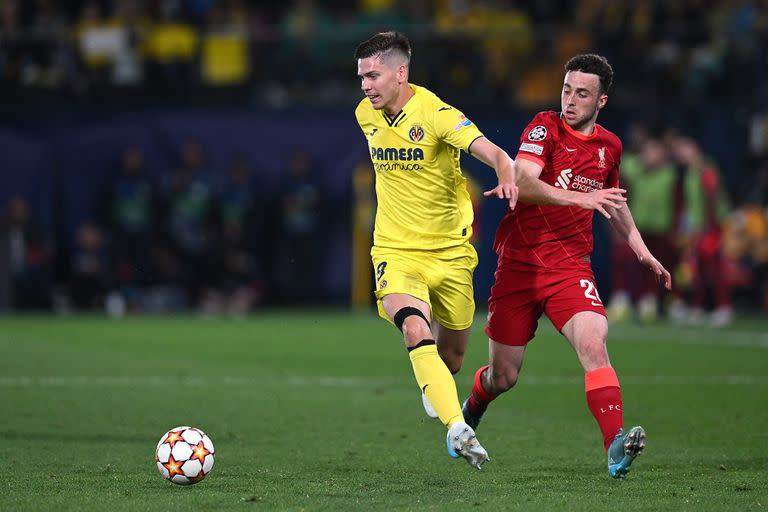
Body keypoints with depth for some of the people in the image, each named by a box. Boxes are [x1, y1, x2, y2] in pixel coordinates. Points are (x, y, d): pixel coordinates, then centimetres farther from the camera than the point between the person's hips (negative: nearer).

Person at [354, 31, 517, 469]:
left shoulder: (435, 113, -17)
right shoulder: (366, 115, 1)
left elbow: (490, 150, -32)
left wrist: (507, 177, -52)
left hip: (450, 252, -2)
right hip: (396, 252, 2)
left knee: (452, 356, 11)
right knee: (415, 328, -28)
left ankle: (438, 393, 48)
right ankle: (458, 429, -34)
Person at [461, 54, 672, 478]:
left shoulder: (609, 146, 9)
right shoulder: (545, 128, -7)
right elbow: (522, 183, -24)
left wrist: (641, 250, 29)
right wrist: (579, 198, -35)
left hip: (570, 268, 2)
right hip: (519, 264, -2)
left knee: (594, 343, -26)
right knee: (503, 376, 6)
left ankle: (616, 446, -35)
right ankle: (469, 413, 41)